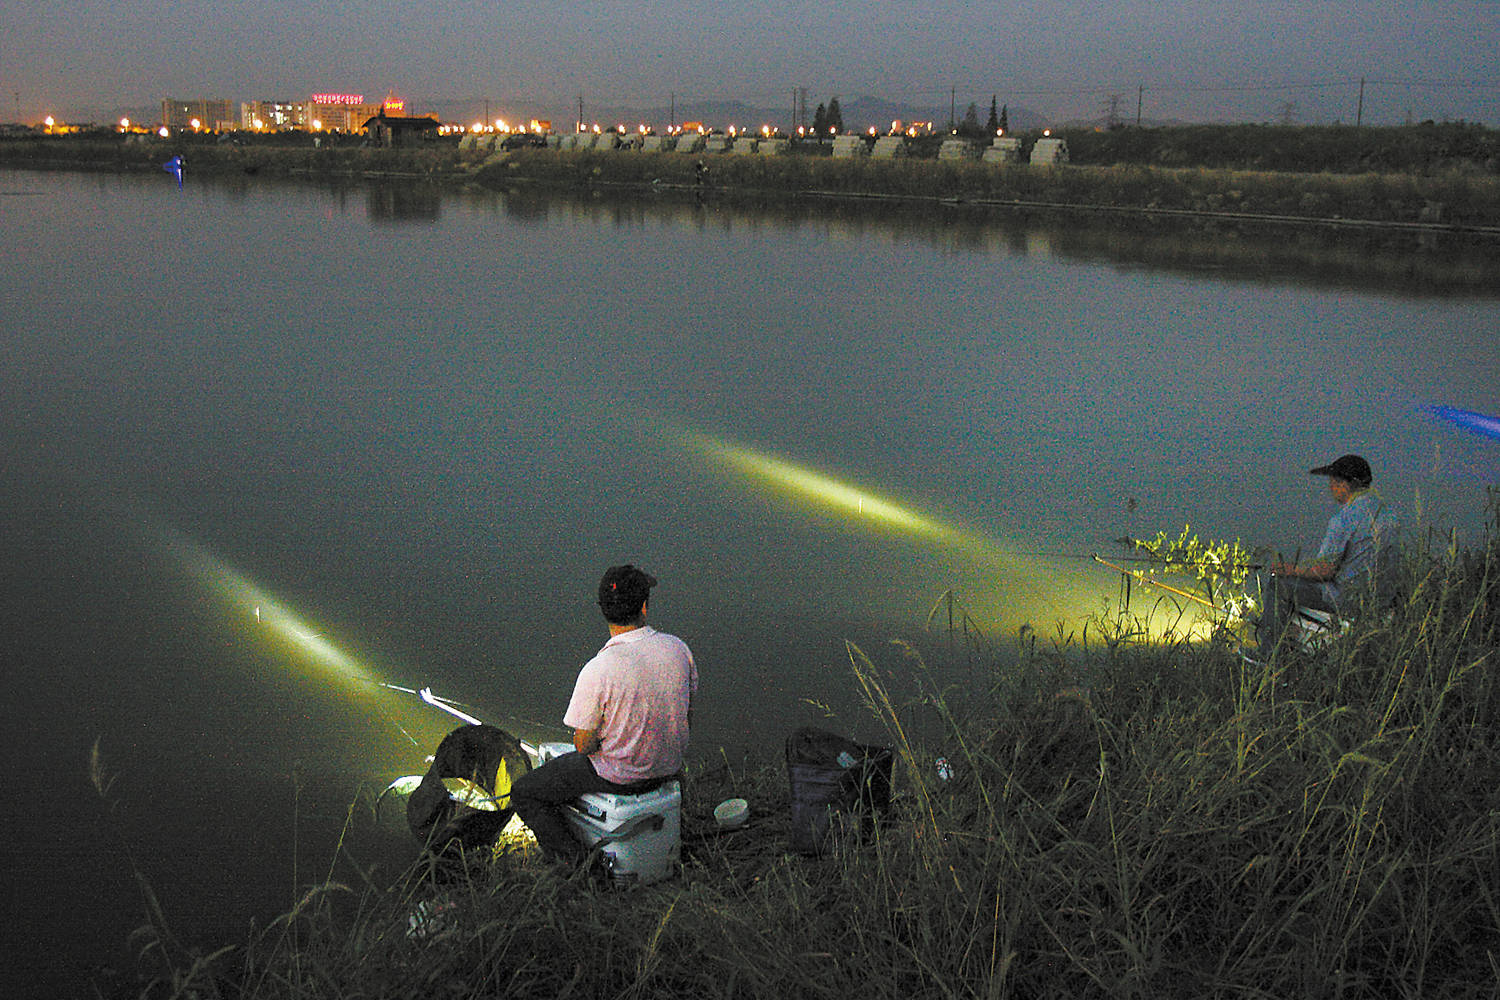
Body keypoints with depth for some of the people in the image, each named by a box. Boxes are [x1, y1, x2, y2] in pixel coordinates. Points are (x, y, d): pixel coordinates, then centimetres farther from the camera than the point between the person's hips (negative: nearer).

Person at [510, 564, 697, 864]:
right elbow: (687, 718, 2)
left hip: (618, 777, -6)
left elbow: (584, 745, -19)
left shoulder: (597, 671, -28)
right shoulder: (678, 648, -12)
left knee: (524, 793, 14)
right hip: (670, 766, 6)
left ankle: (574, 860, 2)